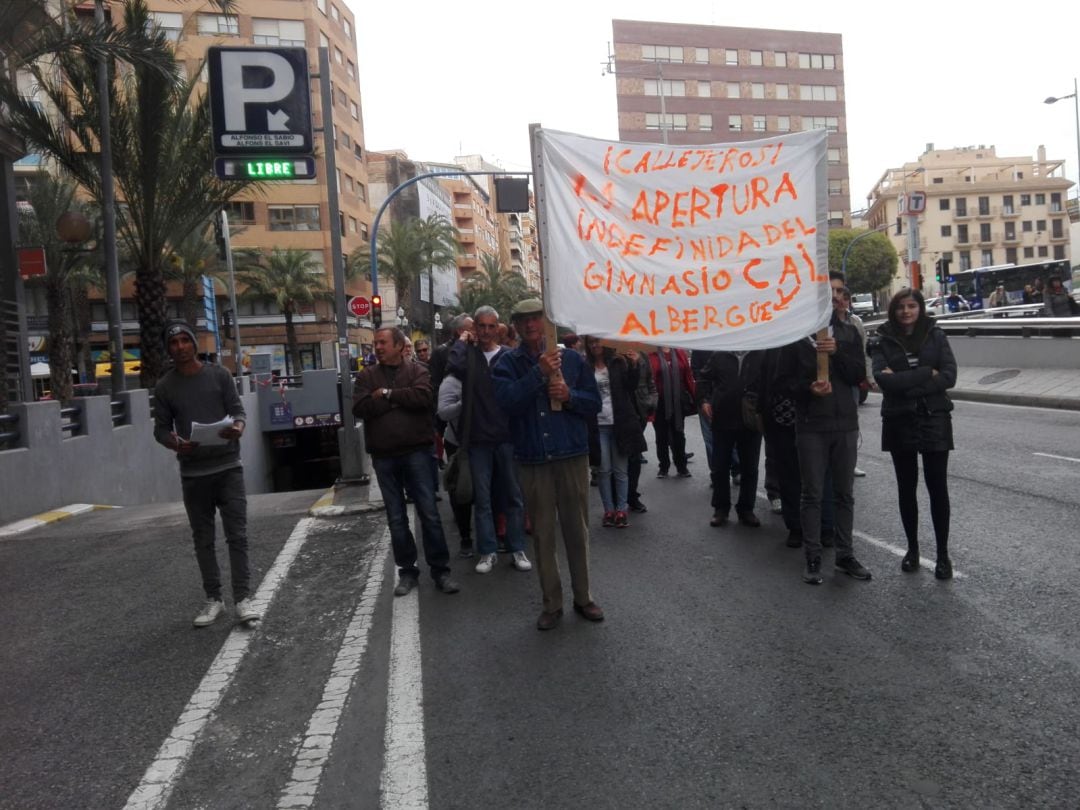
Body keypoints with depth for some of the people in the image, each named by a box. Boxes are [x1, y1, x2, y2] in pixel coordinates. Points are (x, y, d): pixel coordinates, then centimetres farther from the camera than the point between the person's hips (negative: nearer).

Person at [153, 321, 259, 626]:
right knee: (203, 539, 8)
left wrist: (239, 426, -21)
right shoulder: (165, 387, 4)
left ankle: (243, 598, 0)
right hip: (193, 473, 1)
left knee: (237, 535, -4)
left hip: (228, 466, -1)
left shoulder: (219, 375, 3)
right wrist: (175, 443, -17)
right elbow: (161, 428, 5)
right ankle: (213, 599, 18)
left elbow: (238, 409, 2)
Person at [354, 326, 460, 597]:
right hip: (384, 457, 3)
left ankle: (440, 571, 10)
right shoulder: (367, 376, 9)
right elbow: (360, 408, -8)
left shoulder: (417, 371, 3)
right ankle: (407, 571, 21)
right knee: (396, 518, 10)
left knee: (429, 513, 0)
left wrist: (387, 394, -10)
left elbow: (423, 397, -17)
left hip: (416, 452, -3)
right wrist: (401, 398, -11)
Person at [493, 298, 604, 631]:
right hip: (533, 461, 0)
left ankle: (583, 597, 23)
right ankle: (552, 604, 19)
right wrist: (539, 373, -22)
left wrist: (569, 396, -13)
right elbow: (507, 399, -15)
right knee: (543, 535, 7)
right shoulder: (508, 363, 3)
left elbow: (594, 403, 6)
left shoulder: (571, 358, 5)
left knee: (577, 531, 8)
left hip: (572, 456, 1)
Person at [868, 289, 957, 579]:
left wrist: (905, 382, -16)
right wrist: (927, 373, -14)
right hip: (899, 422, 0)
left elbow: (949, 376, -8)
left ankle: (943, 553, 12)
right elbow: (883, 380, -15)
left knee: (937, 487, 1)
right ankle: (912, 548, 23)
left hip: (934, 419, 0)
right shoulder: (882, 342, 0)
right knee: (906, 488, 10)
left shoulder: (936, 336, 2)